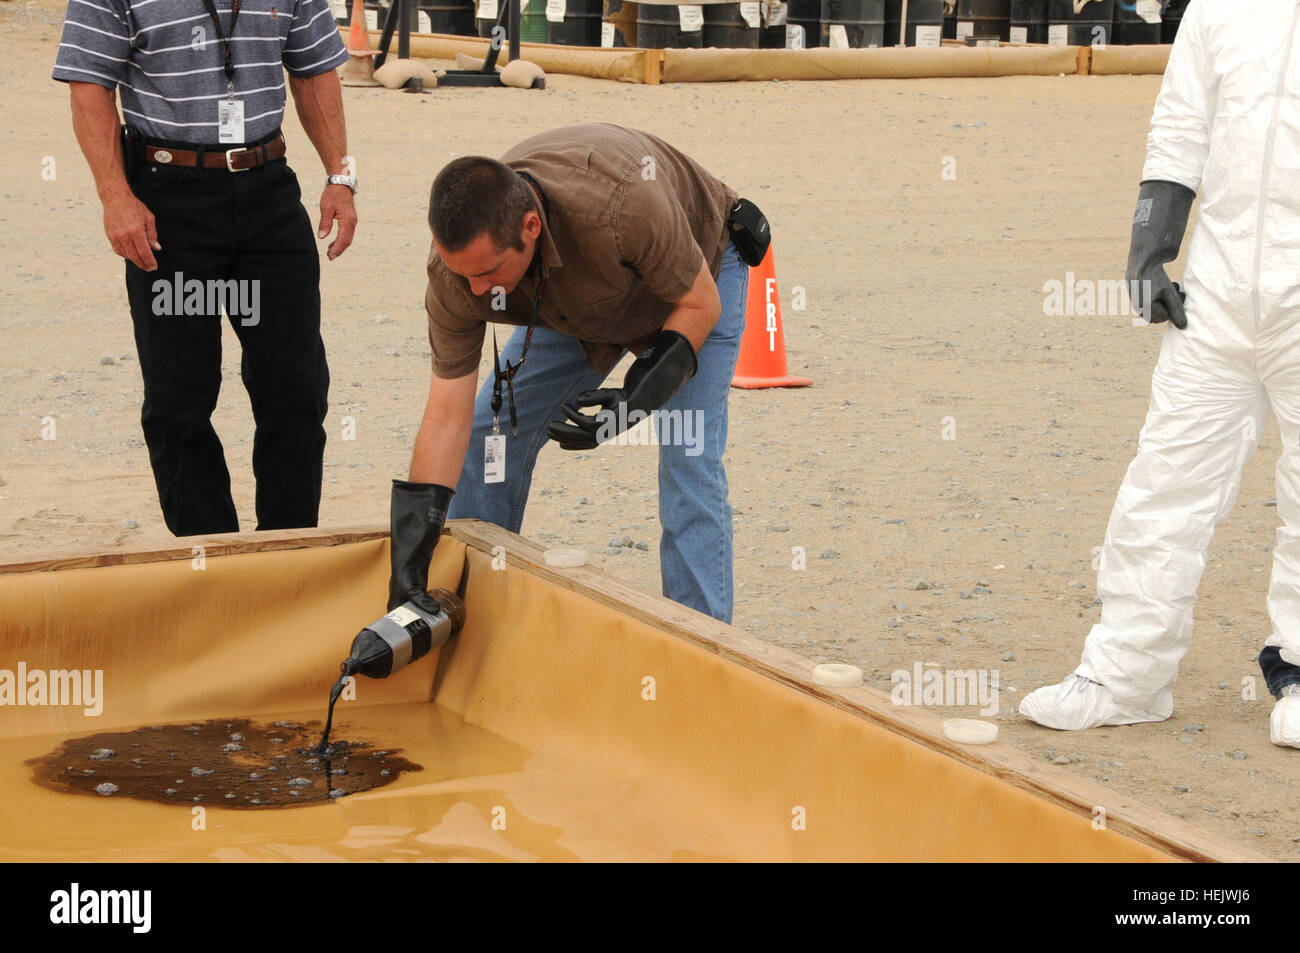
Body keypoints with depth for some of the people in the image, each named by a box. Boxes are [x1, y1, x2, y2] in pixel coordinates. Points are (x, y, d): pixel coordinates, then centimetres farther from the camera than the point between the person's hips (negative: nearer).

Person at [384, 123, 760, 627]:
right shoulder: (460, 258, -31)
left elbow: (700, 303, -26)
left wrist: (641, 395, -40)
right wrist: (409, 563, -28)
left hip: (696, 277, -4)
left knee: (689, 463, -18)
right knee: (493, 430, 0)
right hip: (578, 300, 4)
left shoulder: (621, 204, -46)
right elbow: (447, 418, -25)